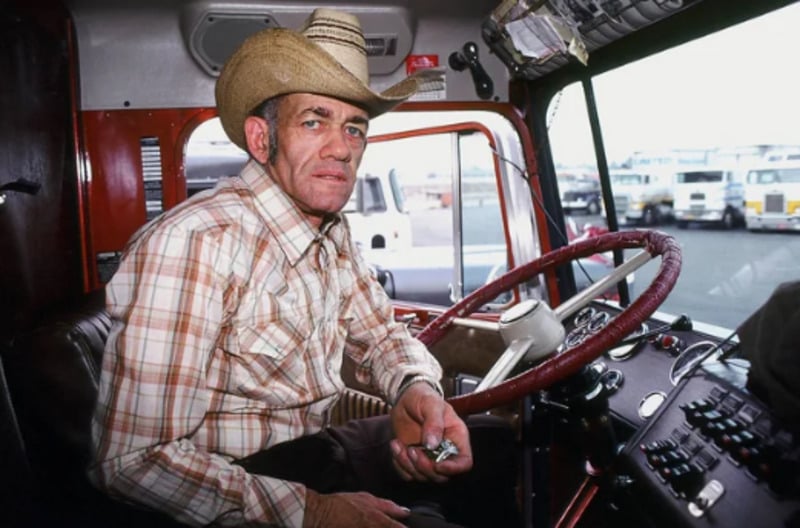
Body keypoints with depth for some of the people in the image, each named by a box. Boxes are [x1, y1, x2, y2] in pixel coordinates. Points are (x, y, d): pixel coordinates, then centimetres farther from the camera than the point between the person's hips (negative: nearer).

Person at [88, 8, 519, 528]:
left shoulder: (333, 231, -1)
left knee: (500, 450, 8)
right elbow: (135, 460, -27)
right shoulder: (193, 244, -26)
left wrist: (418, 390, -12)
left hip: (315, 448, 8)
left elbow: (381, 337, 11)